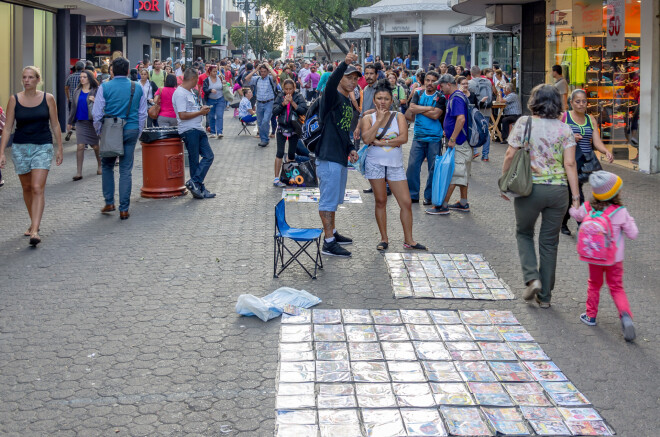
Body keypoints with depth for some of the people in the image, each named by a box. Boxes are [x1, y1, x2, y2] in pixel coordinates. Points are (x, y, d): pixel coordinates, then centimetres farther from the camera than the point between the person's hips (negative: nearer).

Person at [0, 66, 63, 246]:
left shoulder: (47, 98, -2)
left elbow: (55, 125, 6)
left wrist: (59, 148, 5)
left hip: (43, 147, -2)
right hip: (20, 148, 2)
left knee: (37, 188, -13)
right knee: (27, 188, 12)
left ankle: (34, 231, -17)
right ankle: (34, 223, 30)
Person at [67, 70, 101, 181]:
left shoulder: (96, 91, -3)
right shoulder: (77, 91, 10)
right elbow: (73, 107, 17)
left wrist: (95, 101, -21)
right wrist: (70, 122, 20)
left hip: (93, 122, -2)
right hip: (81, 122, 2)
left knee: (95, 146, 9)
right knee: (80, 146, -7)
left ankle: (99, 166, 34)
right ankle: (79, 172, -5)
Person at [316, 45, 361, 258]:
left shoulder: (348, 102, 18)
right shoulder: (332, 97, -10)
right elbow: (330, 82, -34)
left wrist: (351, 149, 11)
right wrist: (345, 63, -47)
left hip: (341, 158, 10)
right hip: (328, 158, -10)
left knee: (334, 199, 20)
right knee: (329, 199, -6)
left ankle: (332, 233, 33)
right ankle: (329, 242, -2)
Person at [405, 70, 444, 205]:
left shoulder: (440, 97, -2)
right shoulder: (418, 93, 9)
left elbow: (436, 115, -15)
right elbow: (412, 108, -6)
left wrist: (419, 109, -7)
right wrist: (428, 108, -10)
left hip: (434, 138, -2)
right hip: (418, 136, 3)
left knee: (434, 168, 1)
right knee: (413, 165, -1)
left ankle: (429, 196, 13)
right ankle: (413, 195, 9)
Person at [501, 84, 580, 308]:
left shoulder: (524, 123, -4)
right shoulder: (565, 129, 0)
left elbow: (510, 155, -5)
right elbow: (570, 164, -5)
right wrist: (575, 196, -2)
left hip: (529, 188, -2)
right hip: (558, 190, 2)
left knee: (524, 233, 21)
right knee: (549, 241, 12)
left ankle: (532, 277, 0)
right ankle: (545, 296, 18)